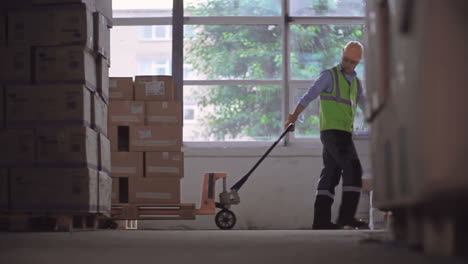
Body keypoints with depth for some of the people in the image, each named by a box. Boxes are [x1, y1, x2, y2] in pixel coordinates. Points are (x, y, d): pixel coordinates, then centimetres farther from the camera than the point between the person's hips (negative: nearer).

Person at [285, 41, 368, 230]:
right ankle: (346, 216, -19)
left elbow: (366, 106, 26)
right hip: (332, 131, -8)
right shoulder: (330, 76, -1)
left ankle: (321, 221, 3)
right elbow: (309, 96, -8)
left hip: (343, 134, 8)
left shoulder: (356, 83, 21)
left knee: (330, 175, 4)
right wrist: (294, 115, -19)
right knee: (353, 170, -16)